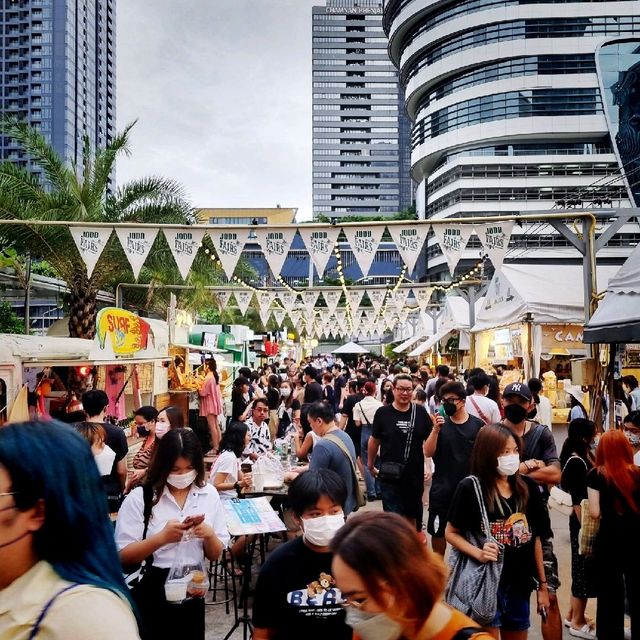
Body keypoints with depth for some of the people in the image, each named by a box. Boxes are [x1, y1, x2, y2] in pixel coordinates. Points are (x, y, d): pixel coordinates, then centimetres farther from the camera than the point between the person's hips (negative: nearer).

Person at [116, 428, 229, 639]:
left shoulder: (209, 495, 0)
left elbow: (216, 555, 5)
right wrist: (162, 537, -25)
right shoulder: (140, 497, -10)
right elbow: (122, 556, -13)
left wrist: (209, 535, -16)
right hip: (150, 594, -3)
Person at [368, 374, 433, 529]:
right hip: (390, 475, -2)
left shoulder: (420, 412, -2)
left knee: (413, 513, 18)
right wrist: (371, 466, 11)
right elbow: (374, 440, 5)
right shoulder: (383, 413, -5)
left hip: (415, 474, 2)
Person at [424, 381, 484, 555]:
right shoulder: (440, 423, -1)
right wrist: (436, 429, -21)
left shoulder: (477, 425, -5)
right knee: (438, 531, 11)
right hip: (442, 489, 1)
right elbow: (428, 453, -8)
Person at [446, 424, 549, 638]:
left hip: (519, 585, 5)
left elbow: (535, 538, 9)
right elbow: (451, 533, -5)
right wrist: (478, 553, -21)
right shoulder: (470, 488, -12)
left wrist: (542, 584, 11)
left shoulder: (528, 488, 1)